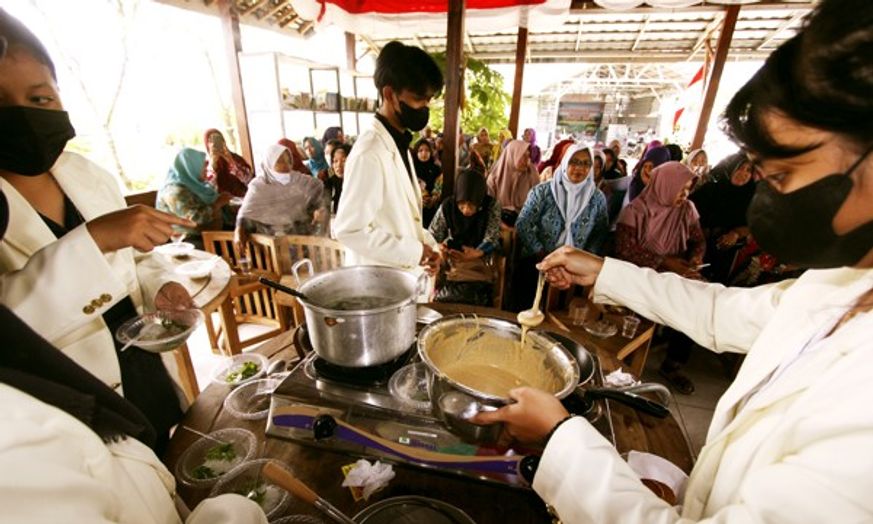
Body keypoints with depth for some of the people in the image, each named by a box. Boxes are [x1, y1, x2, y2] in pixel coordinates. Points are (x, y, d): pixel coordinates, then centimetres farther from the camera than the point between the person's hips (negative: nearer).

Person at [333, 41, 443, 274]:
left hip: (402, 274, 9)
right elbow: (349, 229, -25)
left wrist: (426, 243, -1)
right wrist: (413, 251, -19)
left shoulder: (399, 145, 7)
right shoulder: (370, 153, -23)